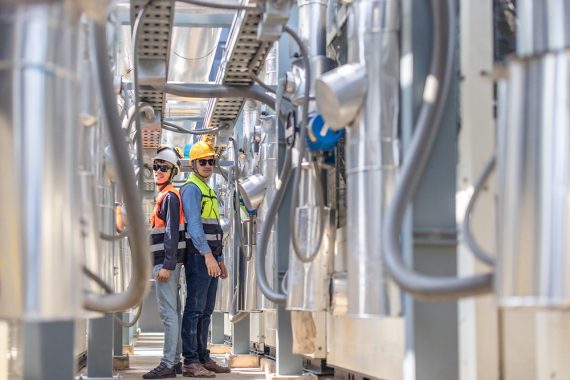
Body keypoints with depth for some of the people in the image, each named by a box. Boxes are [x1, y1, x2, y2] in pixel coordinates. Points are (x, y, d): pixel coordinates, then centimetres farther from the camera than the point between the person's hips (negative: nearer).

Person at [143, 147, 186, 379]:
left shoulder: (170, 196, -11)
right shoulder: (163, 196, 20)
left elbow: (172, 234, -18)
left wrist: (167, 266, -23)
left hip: (167, 261, -11)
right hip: (165, 261, 11)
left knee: (168, 312, -11)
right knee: (173, 311, 12)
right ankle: (176, 361, 18)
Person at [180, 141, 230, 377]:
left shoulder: (208, 190, 22)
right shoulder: (191, 188, -9)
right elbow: (193, 225, -20)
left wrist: (220, 259, 23)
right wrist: (208, 255, -27)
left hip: (210, 256, 10)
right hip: (198, 256, -10)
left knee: (206, 311, 12)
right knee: (195, 309, -10)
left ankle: (203, 357, 17)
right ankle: (190, 362, -11)